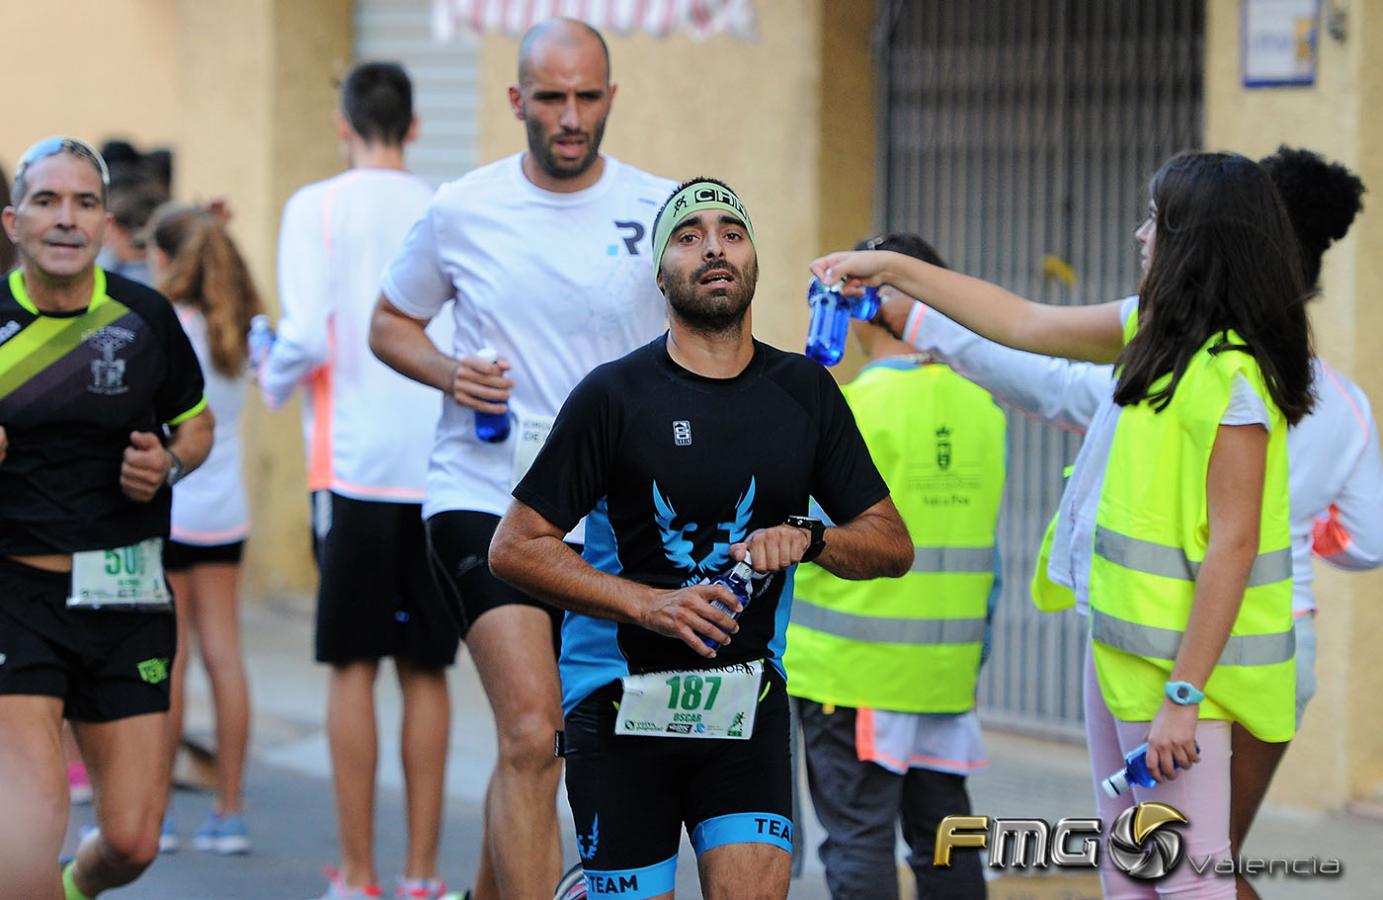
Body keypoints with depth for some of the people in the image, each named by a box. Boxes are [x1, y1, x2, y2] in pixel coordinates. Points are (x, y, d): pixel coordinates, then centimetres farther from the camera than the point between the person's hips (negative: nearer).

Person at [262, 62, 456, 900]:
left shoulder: (319, 208, -4)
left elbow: (307, 337, -13)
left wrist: (274, 379, 7)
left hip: (355, 463, -3)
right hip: (442, 465, 3)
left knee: (354, 664, 4)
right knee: (426, 669, 9)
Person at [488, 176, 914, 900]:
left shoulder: (804, 392, 5)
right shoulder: (615, 395, -6)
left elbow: (892, 545, 9)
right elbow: (515, 547, -7)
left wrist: (807, 537, -12)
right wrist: (647, 603, -17)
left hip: (748, 703, 3)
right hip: (620, 705, -2)